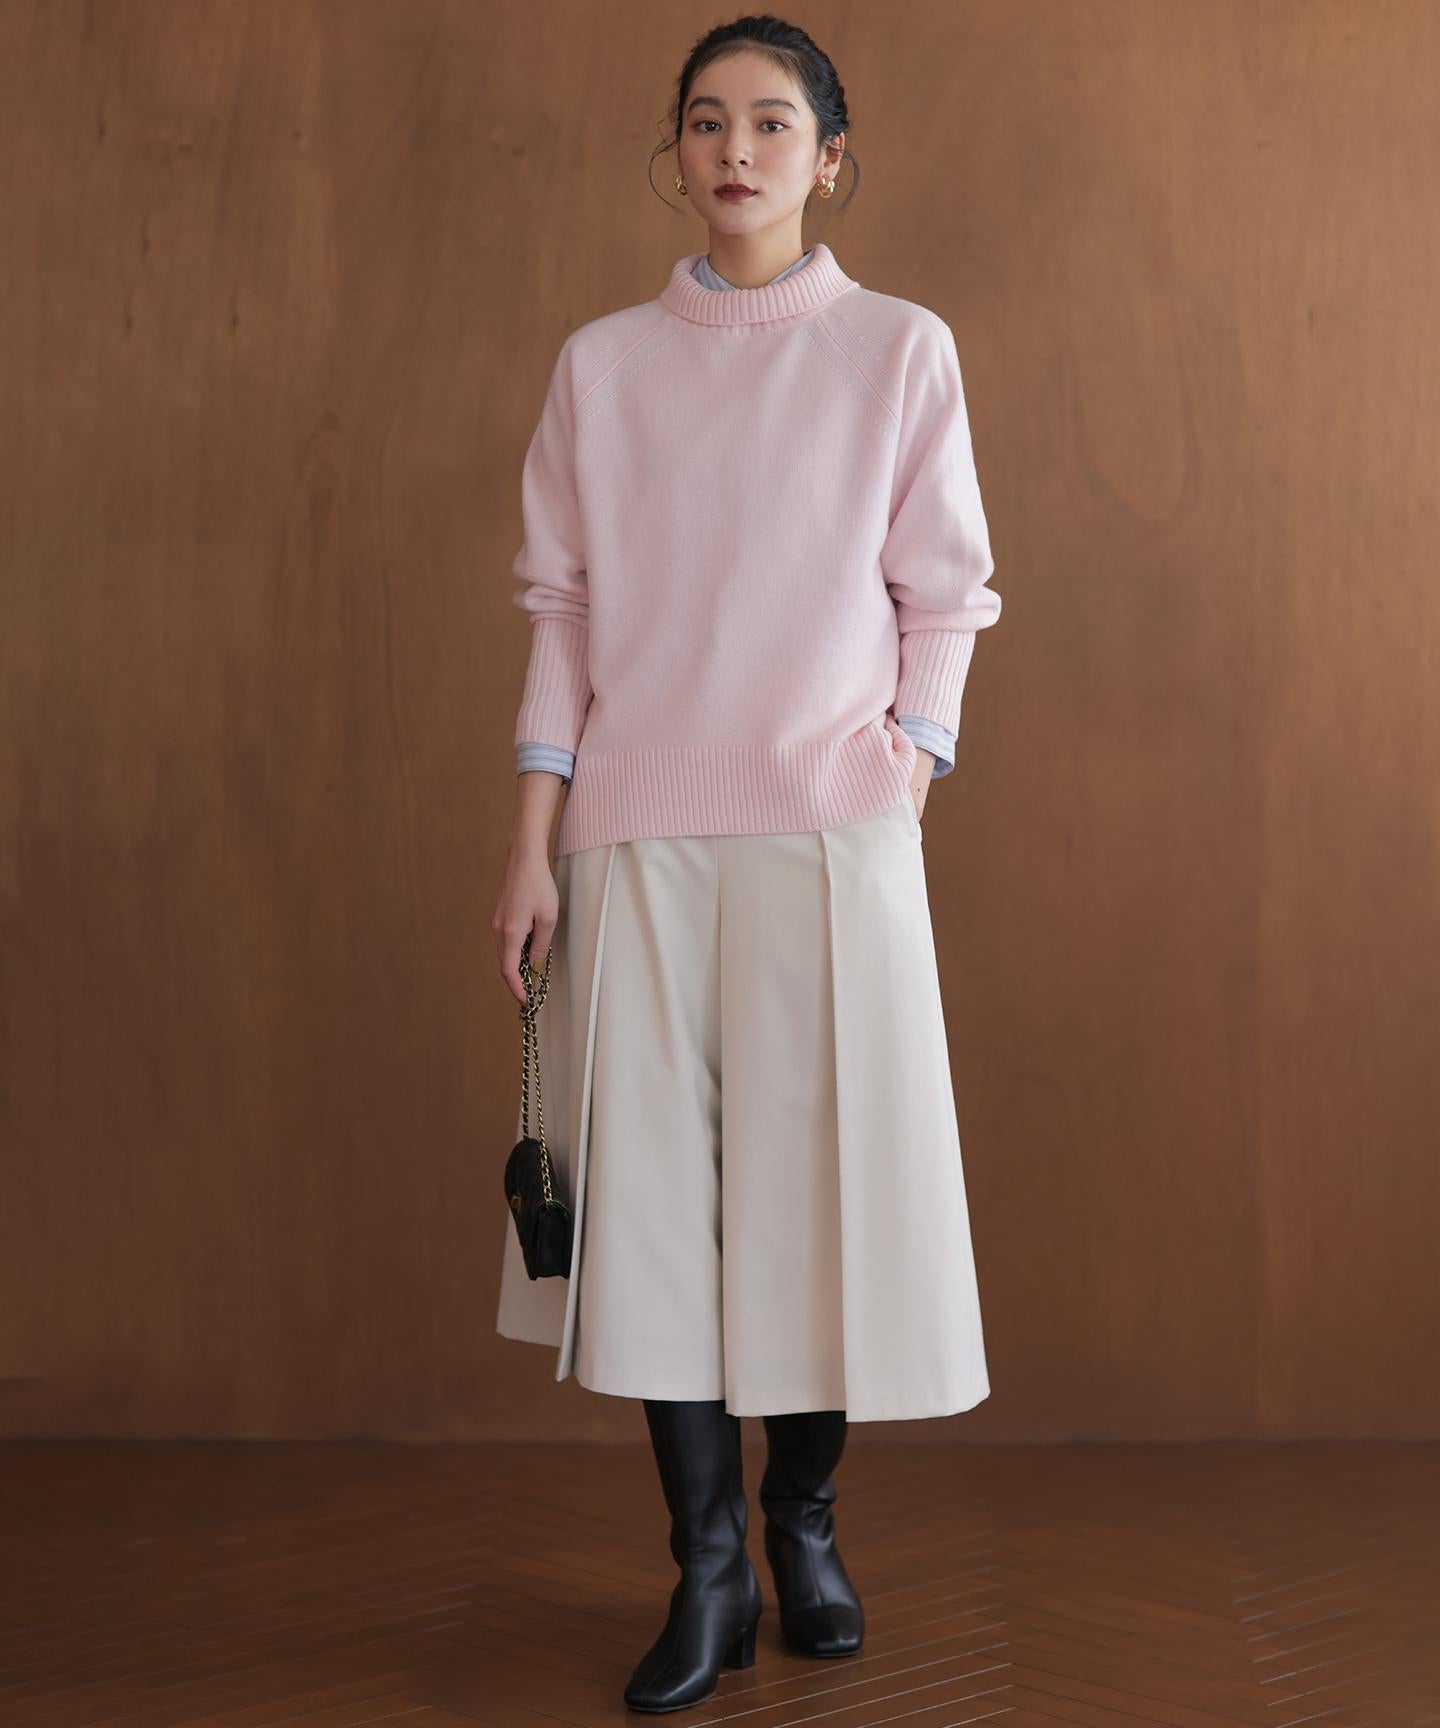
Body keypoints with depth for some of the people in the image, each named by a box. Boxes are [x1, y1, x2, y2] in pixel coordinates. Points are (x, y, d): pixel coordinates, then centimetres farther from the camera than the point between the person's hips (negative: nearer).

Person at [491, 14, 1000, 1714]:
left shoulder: (900, 351, 5)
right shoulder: (601, 363, 9)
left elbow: (940, 601, 5)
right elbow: (562, 608, 7)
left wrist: (907, 792, -4)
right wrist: (529, 845, 2)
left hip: (830, 823, -1)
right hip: (637, 826, 1)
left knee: (822, 1167, 2)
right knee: (651, 1177, -1)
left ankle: (804, 1518, 22)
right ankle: (706, 1567, 8)